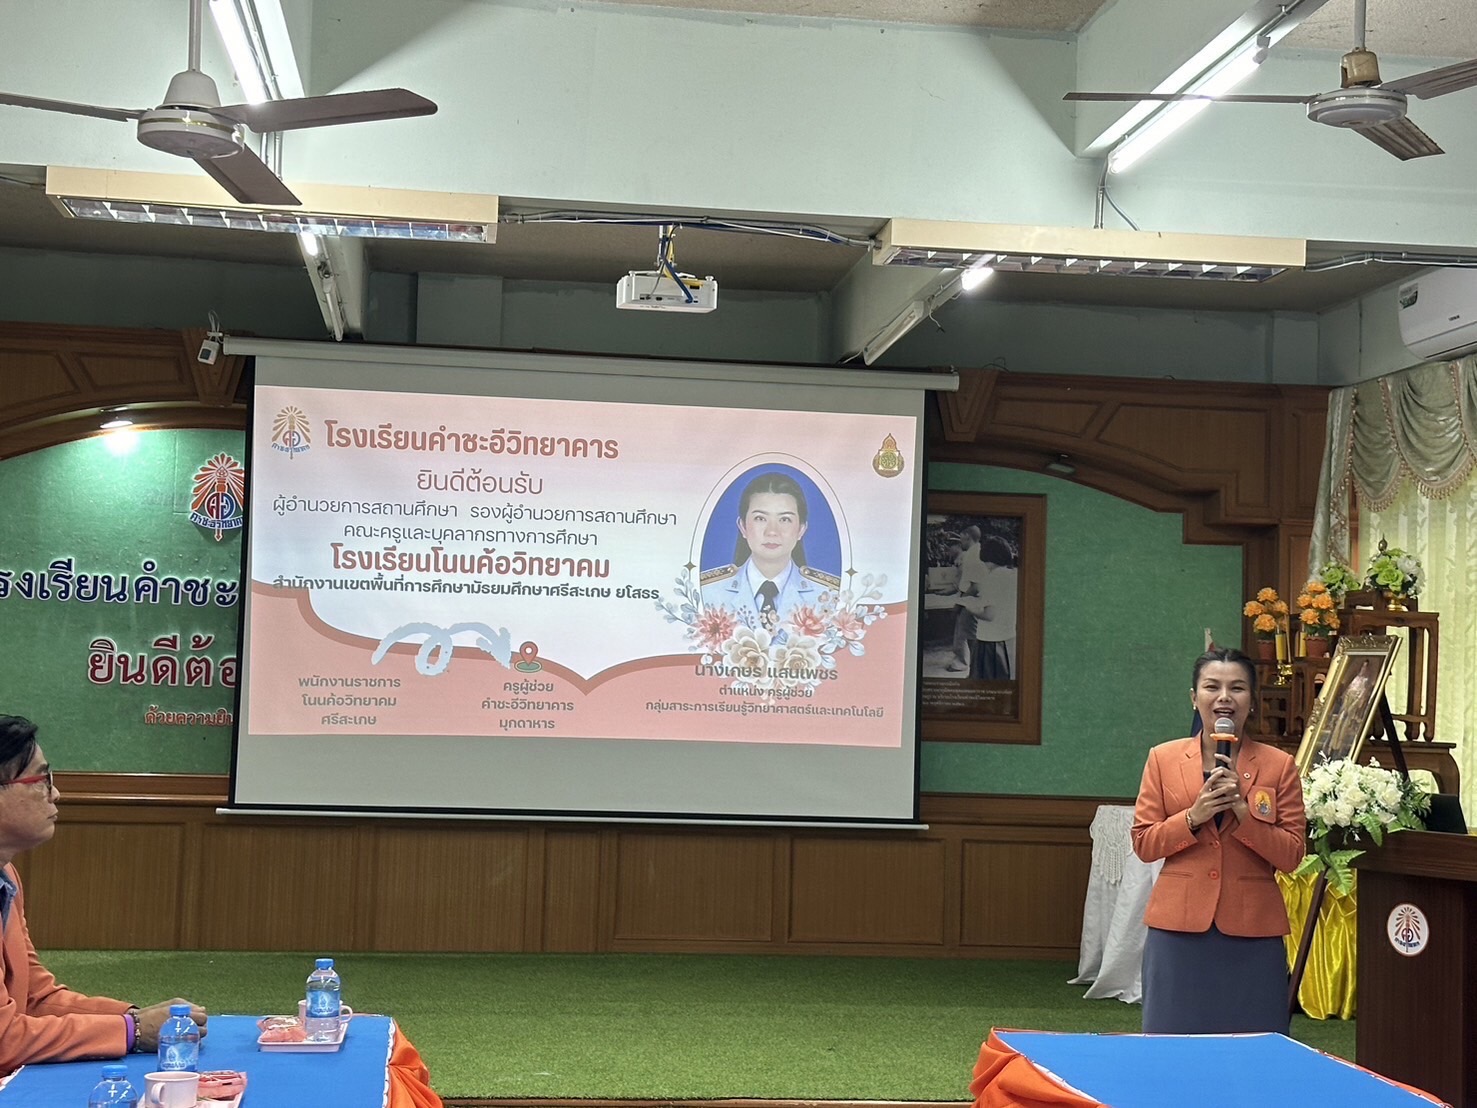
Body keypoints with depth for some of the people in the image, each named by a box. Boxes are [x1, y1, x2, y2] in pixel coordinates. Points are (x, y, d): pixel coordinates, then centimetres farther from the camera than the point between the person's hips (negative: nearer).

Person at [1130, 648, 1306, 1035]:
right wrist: (1193, 817, -11)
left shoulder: (1278, 765, 4)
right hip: (1179, 929, 1)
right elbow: (1143, 843, 5)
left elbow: (1292, 855, 0)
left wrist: (1242, 811, -13)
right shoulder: (1163, 759, 6)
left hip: (1252, 933, 0)